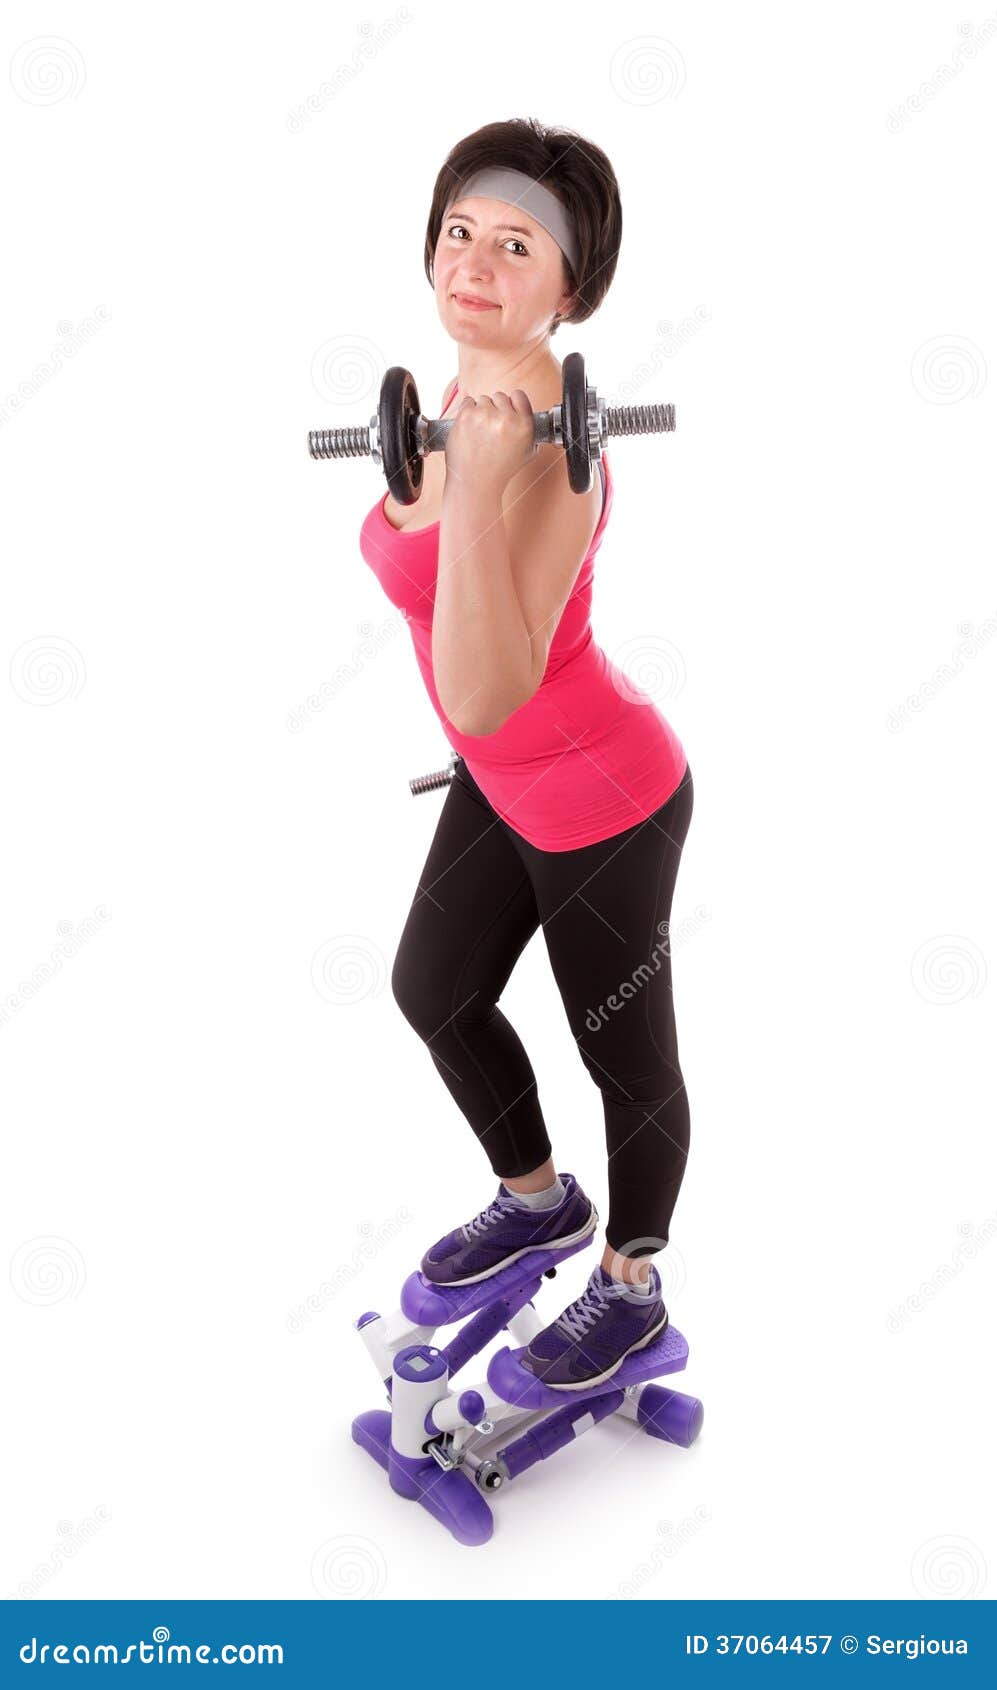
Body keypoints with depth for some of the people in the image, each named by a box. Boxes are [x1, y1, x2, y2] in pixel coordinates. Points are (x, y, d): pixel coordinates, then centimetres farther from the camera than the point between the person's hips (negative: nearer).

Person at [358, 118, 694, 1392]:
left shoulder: (548, 455, -30)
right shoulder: (469, 399, -1)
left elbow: (484, 697, -41)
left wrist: (476, 484, -45)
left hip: (602, 803, -9)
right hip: (507, 779, 10)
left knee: (624, 1056, 13)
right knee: (431, 990, 24)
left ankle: (630, 1289, 41)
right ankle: (538, 1198, 50)